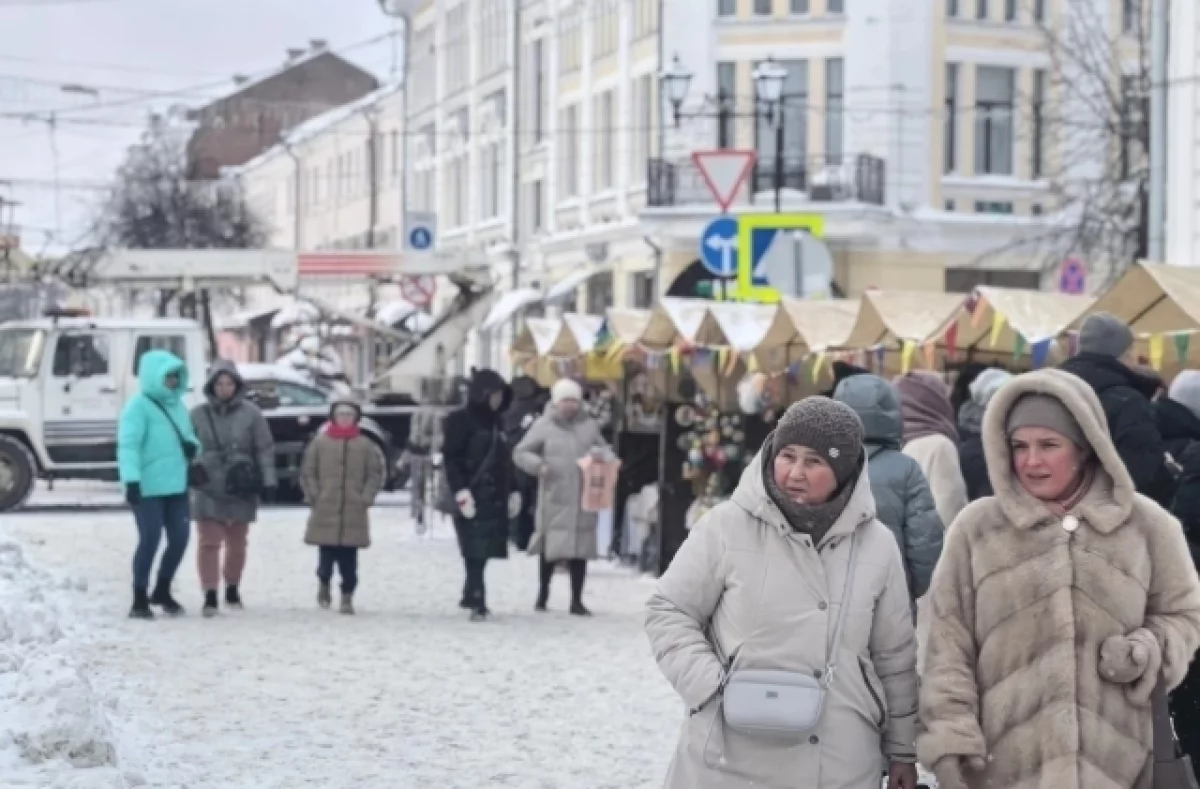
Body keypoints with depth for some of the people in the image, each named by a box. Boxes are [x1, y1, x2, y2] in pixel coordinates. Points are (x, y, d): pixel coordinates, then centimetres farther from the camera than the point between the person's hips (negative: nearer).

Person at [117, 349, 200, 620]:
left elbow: (188, 435, 23)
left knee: (179, 539, 10)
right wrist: (131, 480, -29)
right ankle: (140, 600, 5)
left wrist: (192, 445, -2)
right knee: (150, 540, -6)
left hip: (176, 486, 8)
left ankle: (162, 591, 30)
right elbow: (128, 445, -19)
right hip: (148, 487, -8)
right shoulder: (139, 406, -11)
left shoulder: (177, 405, 13)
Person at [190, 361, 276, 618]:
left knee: (237, 544, 13)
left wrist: (268, 481, -7)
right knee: (209, 543, -10)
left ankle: (232, 589, 31)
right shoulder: (198, 415, 1)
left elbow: (265, 450, -1)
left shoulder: (251, 413, -2)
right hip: (208, 490, 0)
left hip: (241, 491, 0)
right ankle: (210, 595, -9)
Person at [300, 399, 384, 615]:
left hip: (354, 515, 0)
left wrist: (365, 498, -3)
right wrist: (314, 496, -3)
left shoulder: (365, 446, 4)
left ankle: (347, 595, 11)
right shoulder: (319, 443, 3)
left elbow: (375, 474, 7)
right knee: (326, 555, 1)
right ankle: (324, 583, 29)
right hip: (325, 511, 0)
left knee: (349, 558, 0)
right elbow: (307, 473, 6)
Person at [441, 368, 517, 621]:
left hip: (495, 498, 7)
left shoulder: (496, 423, 18)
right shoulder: (461, 421, -6)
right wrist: (461, 492, -20)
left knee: (483, 551, 10)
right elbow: (450, 458, -12)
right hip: (473, 497, -7)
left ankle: (472, 596, 20)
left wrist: (512, 492, 19)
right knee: (476, 551, -11)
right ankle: (477, 602, -14)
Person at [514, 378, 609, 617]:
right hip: (553, 498, -2)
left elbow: (604, 450, 21)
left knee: (580, 549, 1)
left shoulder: (589, 425, 10)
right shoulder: (544, 426, 1)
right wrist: (538, 465, -14)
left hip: (583, 499, 3)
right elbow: (520, 453, 3)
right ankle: (542, 595, 21)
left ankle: (577, 600, 8)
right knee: (550, 548, 2)